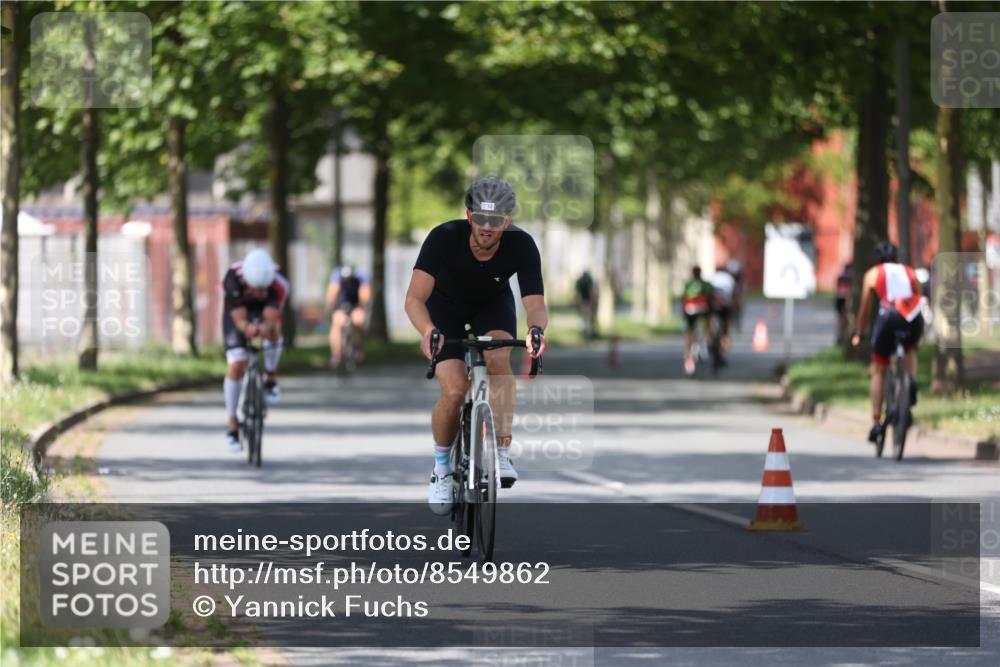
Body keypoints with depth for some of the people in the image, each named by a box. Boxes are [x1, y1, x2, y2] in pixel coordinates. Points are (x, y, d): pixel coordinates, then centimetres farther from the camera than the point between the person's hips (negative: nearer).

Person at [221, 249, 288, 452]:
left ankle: (271, 380, -8)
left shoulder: (278, 284, -35)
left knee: (272, 329, -35)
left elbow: (272, 317, -42)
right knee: (235, 365, -12)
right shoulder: (233, 279, -37)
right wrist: (247, 327, -62)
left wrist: (266, 327, -66)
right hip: (237, 310, 0)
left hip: (263, 310, 0)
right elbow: (239, 319, -39)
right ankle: (232, 425, 2)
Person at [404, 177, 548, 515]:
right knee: (454, 393, -18)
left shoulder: (522, 246, -30)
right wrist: (429, 331, -61)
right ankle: (442, 466, 8)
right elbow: (415, 298, -40)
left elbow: (535, 303, -34)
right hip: (445, 307, -1)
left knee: (499, 359, -31)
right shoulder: (444, 238, -35)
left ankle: (502, 452, -25)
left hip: (493, 304, 1)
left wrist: (536, 328, -57)